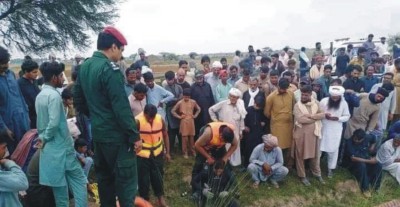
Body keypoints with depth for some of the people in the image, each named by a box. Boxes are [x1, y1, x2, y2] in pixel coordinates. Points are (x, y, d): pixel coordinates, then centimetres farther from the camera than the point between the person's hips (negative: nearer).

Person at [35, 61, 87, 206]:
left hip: (49, 148, 9)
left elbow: (41, 121, 15)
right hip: (61, 146, -9)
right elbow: (54, 123, -24)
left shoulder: (39, 96, 11)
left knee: (59, 182, 14)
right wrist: (45, 138, -10)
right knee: (78, 180, -1)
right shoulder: (54, 95, -16)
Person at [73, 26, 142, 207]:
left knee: (104, 177, 19)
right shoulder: (110, 69, -19)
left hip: (97, 133, 9)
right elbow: (122, 107, -22)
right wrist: (134, 136, -16)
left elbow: (78, 100, 16)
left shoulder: (84, 67, 8)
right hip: (116, 134, -9)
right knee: (126, 178, 1)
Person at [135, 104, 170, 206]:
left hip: (157, 153, 3)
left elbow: (165, 135, 3)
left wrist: (167, 152, 4)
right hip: (142, 154, -3)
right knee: (143, 178, 8)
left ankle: (160, 197, 35)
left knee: (158, 176, 14)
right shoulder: (137, 121, -20)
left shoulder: (160, 119, -9)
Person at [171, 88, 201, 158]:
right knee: (184, 137, -1)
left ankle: (192, 151, 22)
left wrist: (195, 115, 5)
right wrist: (179, 116, -6)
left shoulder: (193, 102, 0)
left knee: (191, 137, 9)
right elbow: (173, 111, -2)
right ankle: (185, 153, 9)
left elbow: (199, 109, 15)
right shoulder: (180, 103, -7)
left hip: (191, 122, 2)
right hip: (184, 122, -2)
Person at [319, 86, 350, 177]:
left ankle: (331, 169, 25)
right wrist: (324, 115, -20)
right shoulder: (324, 101, -8)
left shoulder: (344, 103, -7)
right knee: (319, 148, 9)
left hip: (336, 130, 0)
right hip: (323, 128, 0)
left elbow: (347, 117, -2)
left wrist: (337, 118, -18)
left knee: (333, 149, 8)